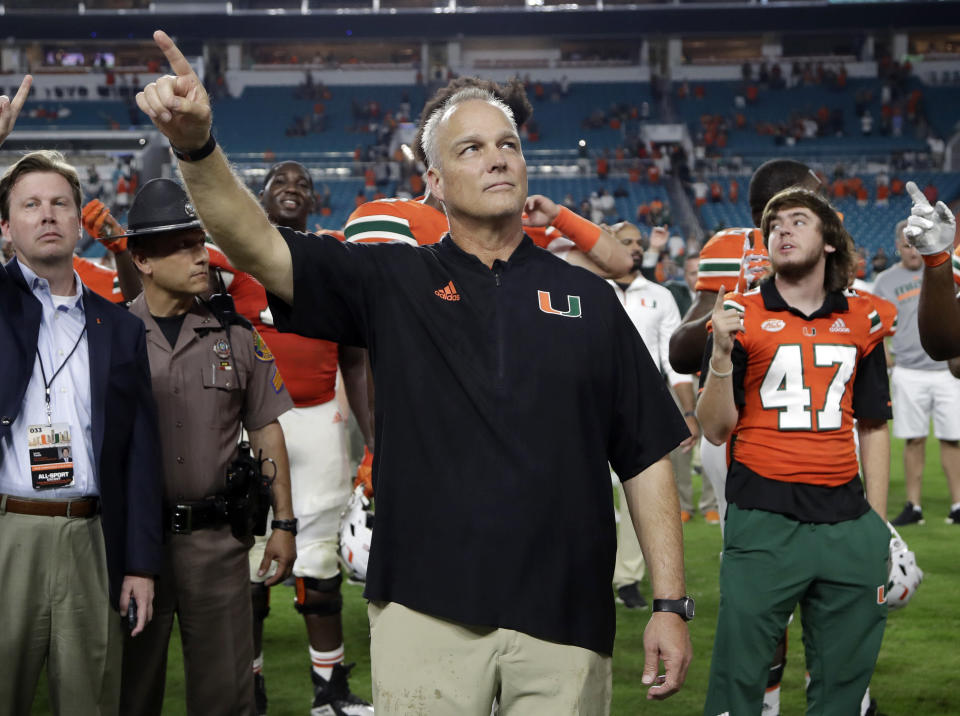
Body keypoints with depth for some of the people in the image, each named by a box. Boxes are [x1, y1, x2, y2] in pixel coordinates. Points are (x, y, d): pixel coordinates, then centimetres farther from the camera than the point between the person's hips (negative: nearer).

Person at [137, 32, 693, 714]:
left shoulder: (588, 299, 9)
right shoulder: (392, 282, 5)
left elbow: (647, 456, 8)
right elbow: (257, 246, -9)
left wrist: (671, 604, 2)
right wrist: (196, 145, -27)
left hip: (565, 615, 1)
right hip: (427, 608, -1)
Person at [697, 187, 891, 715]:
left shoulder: (861, 320, 9)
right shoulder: (743, 316, 0)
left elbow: (872, 426, 14)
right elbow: (716, 430, -1)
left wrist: (877, 522, 9)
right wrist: (721, 354, -16)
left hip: (845, 519, 3)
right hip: (763, 519, -3)